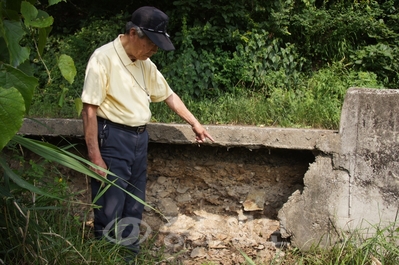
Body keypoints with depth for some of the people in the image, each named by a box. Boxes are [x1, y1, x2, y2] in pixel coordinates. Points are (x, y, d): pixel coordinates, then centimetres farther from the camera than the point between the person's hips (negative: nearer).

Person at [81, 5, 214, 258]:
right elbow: (89, 109, -16)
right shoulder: (104, 58, -14)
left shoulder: (145, 64, 10)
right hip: (114, 138, -8)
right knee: (110, 211, -3)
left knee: (134, 207, 16)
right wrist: (95, 157, -18)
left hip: (140, 138, 8)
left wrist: (195, 123, 23)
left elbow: (168, 95, 22)